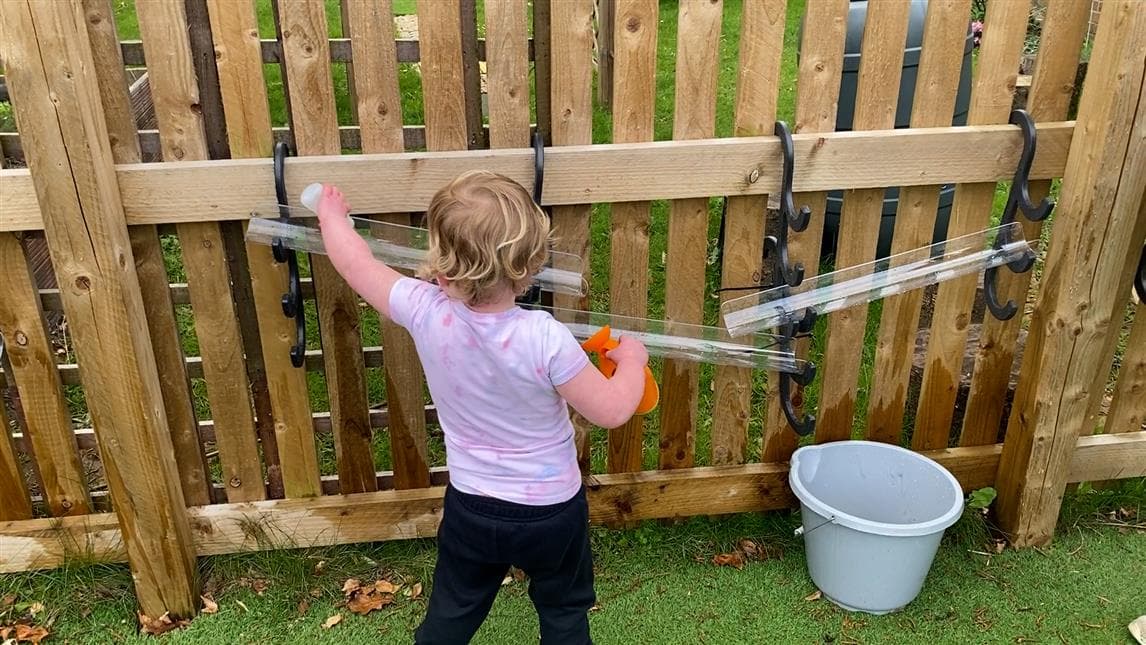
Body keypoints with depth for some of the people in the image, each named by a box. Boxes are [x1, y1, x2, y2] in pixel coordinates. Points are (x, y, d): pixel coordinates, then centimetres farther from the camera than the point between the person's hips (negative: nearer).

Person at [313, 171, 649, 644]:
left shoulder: (425, 312, -22)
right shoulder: (545, 339, -31)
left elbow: (355, 262, -5)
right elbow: (611, 411, -21)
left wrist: (332, 214, 15)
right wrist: (631, 360, -1)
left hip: (470, 507, 3)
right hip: (550, 511, -2)